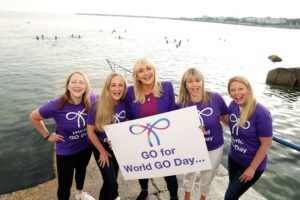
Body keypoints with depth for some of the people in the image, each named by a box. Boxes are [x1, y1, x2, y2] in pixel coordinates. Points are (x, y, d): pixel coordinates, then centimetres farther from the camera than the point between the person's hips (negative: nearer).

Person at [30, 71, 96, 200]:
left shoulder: (91, 99, -21)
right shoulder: (56, 106, -29)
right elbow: (34, 117, -12)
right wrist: (47, 135, -9)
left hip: (86, 147, 4)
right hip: (66, 152, -4)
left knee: (81, 170, 31)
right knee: (65, 186, 8)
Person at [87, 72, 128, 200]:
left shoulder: (124, 103, -16)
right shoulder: (97, 105, -25)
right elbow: (90, 130, -17)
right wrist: (102, 151, -11)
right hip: (102, 146, -3)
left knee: (114, 175, 24)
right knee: (110, 182, -7)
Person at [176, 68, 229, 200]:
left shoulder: (215, 98, -21)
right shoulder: (181, 104, -18)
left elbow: (227, 117, -5)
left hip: (214, 149, 0)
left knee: (207, 178, 24)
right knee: (189, 174, 27)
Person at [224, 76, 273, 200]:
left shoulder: (261, 113, -28)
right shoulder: (233, 105, -9)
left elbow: (266, 144, -20)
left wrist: (252, 168, -14)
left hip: (252, 163, -6)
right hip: (233, 157, 6)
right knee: (232, 188, 24)